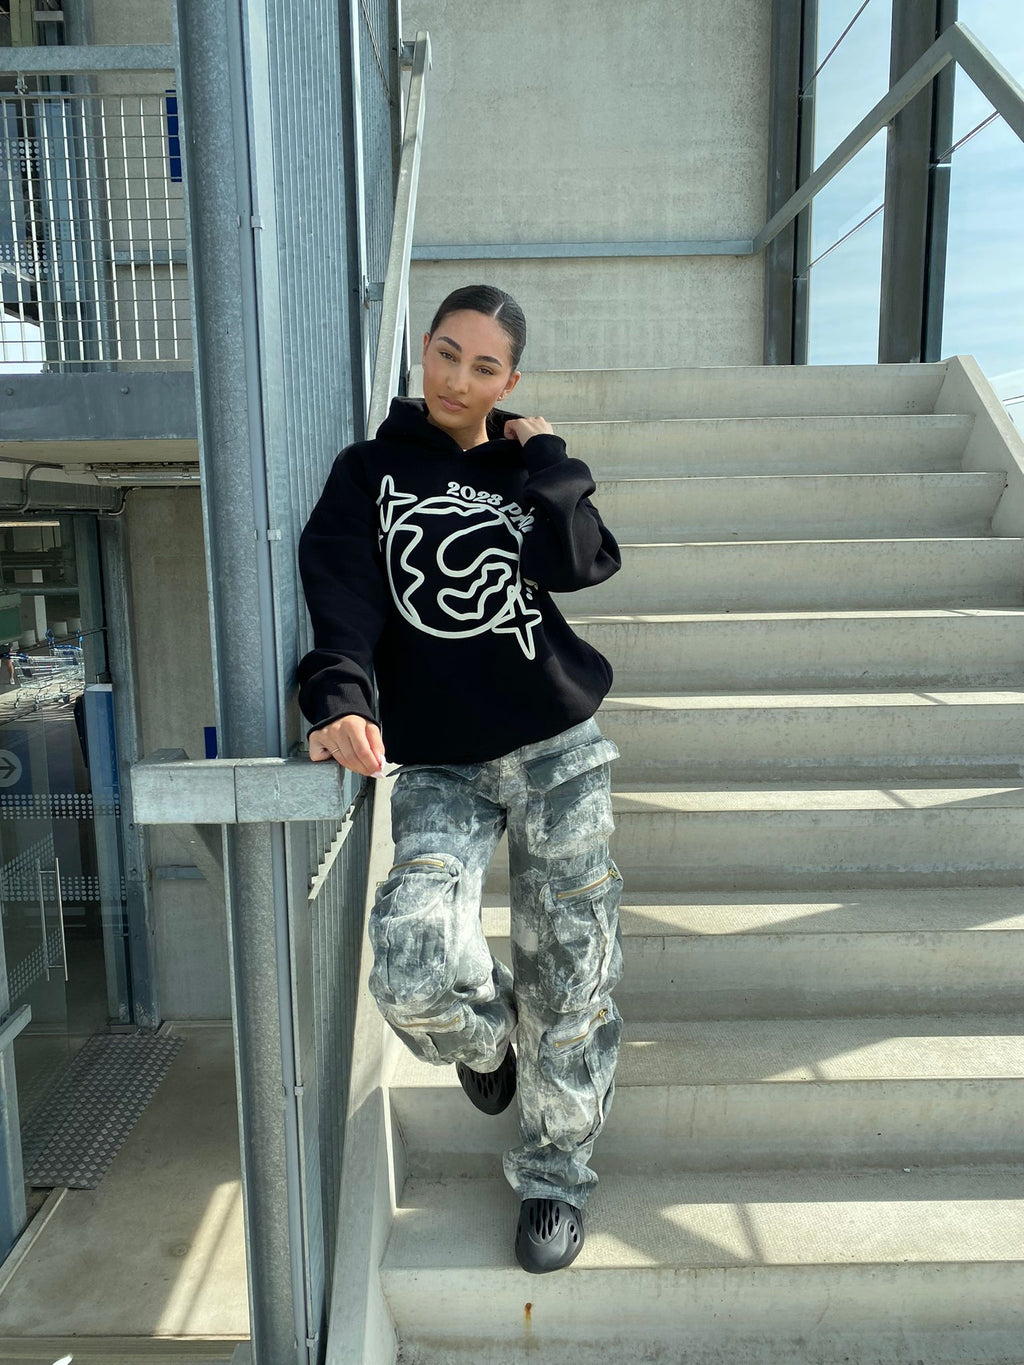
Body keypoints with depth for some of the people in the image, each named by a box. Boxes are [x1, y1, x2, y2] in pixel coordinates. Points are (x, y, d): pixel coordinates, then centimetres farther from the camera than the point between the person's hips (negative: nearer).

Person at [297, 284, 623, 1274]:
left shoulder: (527, 467, 13)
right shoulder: (371, 472, 8)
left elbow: (578, 564, -7)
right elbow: (342, 596, -9)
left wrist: (549, 459, 0)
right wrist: (340, 699, -25)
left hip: (559, 746, 2)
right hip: (439, 764, -1)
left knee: (569, 971, 4)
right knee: (415, 971, -18)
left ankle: (554, 1174, 27)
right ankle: (485, 1042, 20)